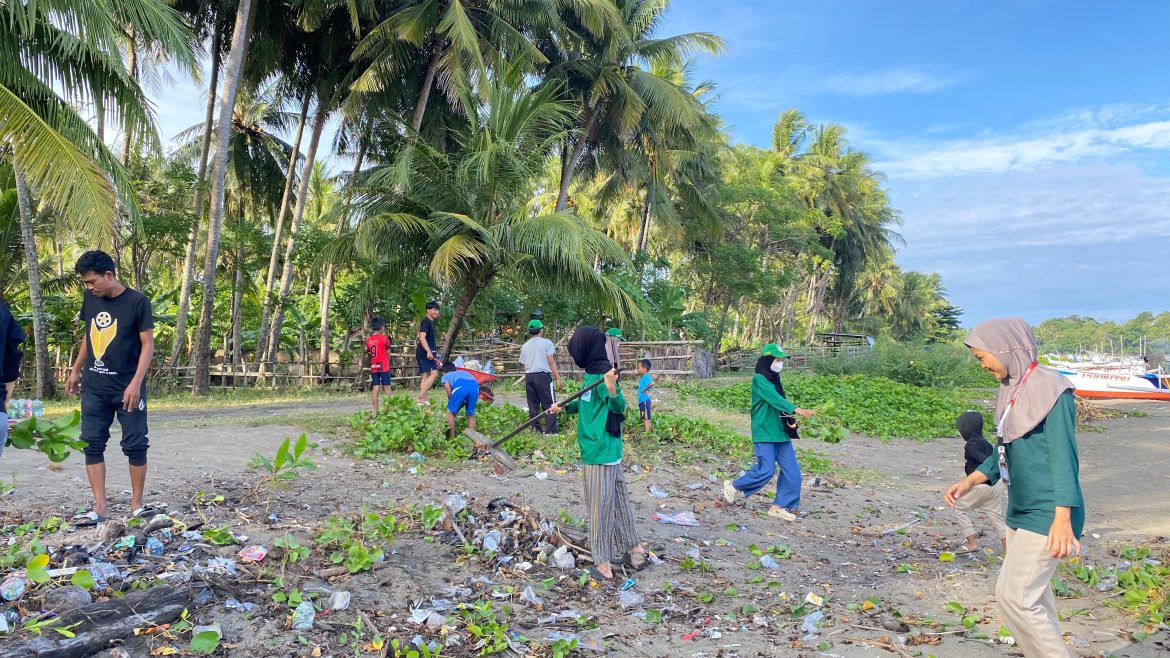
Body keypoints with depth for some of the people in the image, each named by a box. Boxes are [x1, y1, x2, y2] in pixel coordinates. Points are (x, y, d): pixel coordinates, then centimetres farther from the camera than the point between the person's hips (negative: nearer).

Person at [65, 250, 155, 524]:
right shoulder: (90, 299, 4)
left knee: (135, 445, 1)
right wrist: (76, 370, 19)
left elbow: (148, 344, -12)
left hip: (127, 388, -5)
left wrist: (136, 383, -19)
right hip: (94, 388, 5)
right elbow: (88, 336, 18)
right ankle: (100, 507, 8)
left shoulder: (137, 301, -12)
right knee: (92, 444, 3)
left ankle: (136, 503, 13)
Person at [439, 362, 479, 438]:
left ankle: (452, 438, 16)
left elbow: (449, 392, 13)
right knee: (471, 414, 20)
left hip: (461, 385, -4)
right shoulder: (462, 372, 44)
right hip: (475, 385, 4)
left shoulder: (445, 377, 30)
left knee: (451, 412, 16)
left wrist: (451, 404, 28)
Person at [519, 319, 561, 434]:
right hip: (543, 375, -5)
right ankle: (550, 431, -11)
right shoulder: (546, 343, -1)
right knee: (549, 404, -4)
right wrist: (558, 378, -3)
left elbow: (523, 364, 16)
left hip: (528, 376, 5)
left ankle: (535, 430, 10)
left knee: (533, 406, 9)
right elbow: (551, 362, -5)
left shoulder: (524, 346, 16)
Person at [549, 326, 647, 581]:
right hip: (606, 451, 9)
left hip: (600, 453, -9)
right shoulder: (592, 373, 11)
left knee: (600, 507, 0)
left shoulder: (602, 373, -18)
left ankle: (603, 564, 10)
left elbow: (620, 408, -21)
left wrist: (611, 387, -38)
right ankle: (633, 549, 29)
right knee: (618, 501, 18)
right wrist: (565, 407, 26)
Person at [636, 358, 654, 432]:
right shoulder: (642, 377, 10)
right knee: (644, 418, 18)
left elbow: (652, 383, -36)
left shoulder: (646, 377, -20)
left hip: (645, 401, -10)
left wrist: (645, 389, -26)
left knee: (646, 418, -3)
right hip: (642, 400, 10)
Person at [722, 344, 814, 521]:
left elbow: (779, 402, 15)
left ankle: (780, 506, 12)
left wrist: (790, 421, -2)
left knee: (792, 471, 2)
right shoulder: (759, 380, -12)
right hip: (764, 433, -8)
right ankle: (734, 487, 12)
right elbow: (774, 399, -26)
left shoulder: (774, 380, 15)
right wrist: (797, 410, -37)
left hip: (781, 432, 8)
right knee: (766, 470, -10)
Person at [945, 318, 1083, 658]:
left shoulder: (1051, 388, -15)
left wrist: (1062, 518, -24)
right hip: (1020, 512, 9)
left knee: (1014, 595, -10)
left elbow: (1063, 456, -19)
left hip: (1046, 514, -8)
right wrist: (969, 482, 8)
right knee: (1033, 596, 13)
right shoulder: (1010, 391, 10)